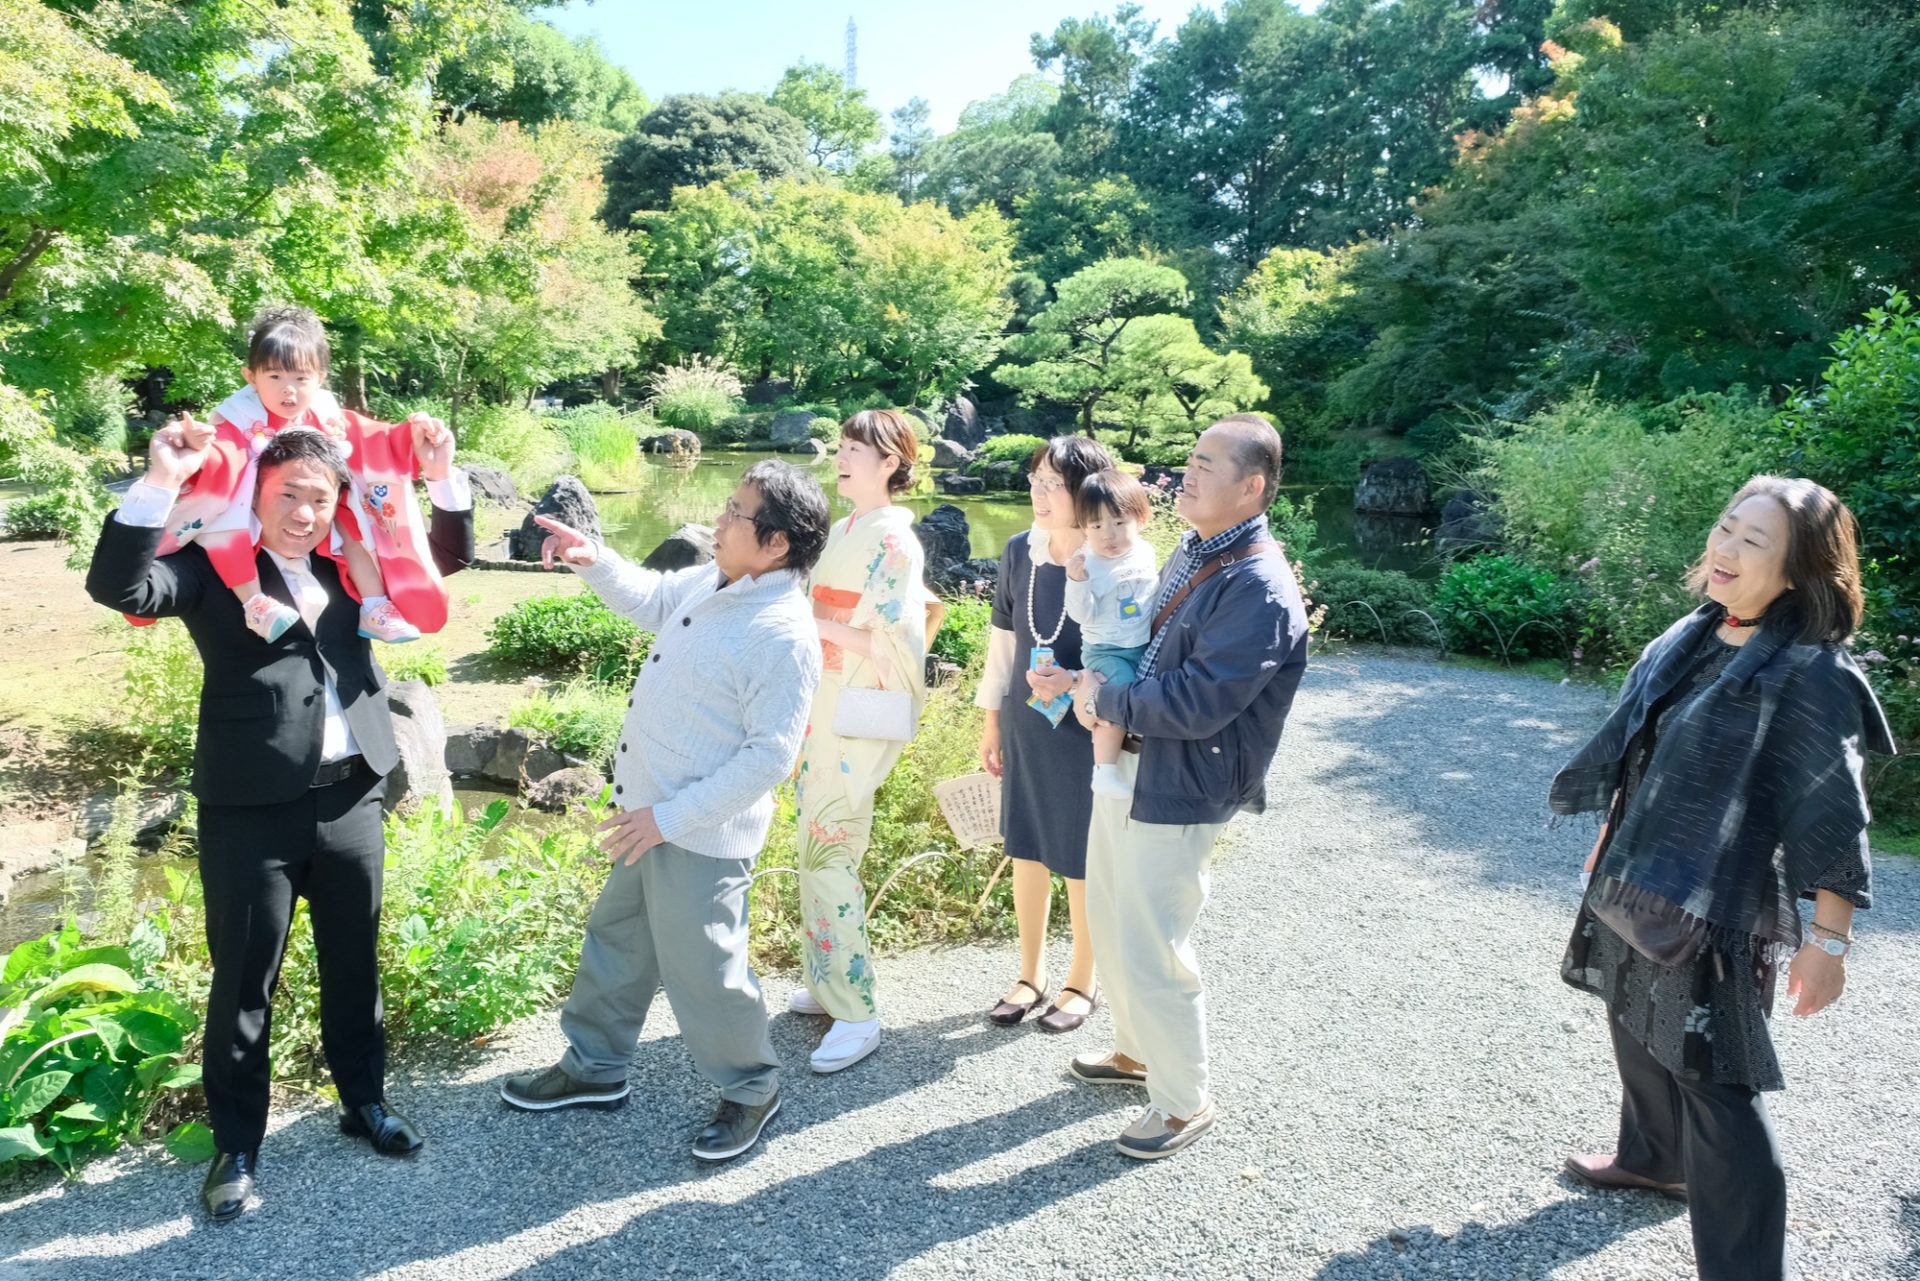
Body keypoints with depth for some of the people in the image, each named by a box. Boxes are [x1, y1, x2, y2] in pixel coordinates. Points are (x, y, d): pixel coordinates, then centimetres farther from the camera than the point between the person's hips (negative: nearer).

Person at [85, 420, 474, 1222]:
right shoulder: (212, 565, -4)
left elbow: (447, 557, 14)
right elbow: (119, 587, -20)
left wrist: (443, 478, -2)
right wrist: (161, 485, -27)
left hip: (350, 797, 4)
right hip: (251, 806, -4)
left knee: (353, 964, 17)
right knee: (244, 980, 7)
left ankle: (364, 1102, 36)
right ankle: (236, 1146, 24)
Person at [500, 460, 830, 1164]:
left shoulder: (784, 634, -25)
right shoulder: (712, 582, 1)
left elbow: (769, 757, -25)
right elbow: (650, 598, 23)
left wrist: (669, 816, -22)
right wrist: (594, 560, 6)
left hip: (701, 836, -9)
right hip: (649, 816, 9)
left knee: (701, 971, 5)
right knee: (616, 942, 23)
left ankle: (751, 1089, 30)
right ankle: (594, 1068, 45)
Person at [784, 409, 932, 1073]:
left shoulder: (894, 540, -14)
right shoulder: (842, 531, 12)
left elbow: (894, 643, -20)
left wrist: (811, 623, -20)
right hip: (821, 711, 9)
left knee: (825, 852, -7)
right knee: (819, 849, 14)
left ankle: (857, 1014, 4)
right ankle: (825, 983, 28)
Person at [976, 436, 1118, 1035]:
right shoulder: (1020, 551, -2)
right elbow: (1002, 639, 7)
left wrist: (1077, 683, -29)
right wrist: (991, 720, 11)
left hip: (1084, 733, -5)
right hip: (1025, 727, 5)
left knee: (1081, 863, 10)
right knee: (1027, 851, 16)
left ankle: (1081, 983, 31)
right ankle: (1031, 975, 35)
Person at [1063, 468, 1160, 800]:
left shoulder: (1146, 553, 2)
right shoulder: (1085, 564, -13)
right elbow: (1082, 615, -16)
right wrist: (1076, 581, -30)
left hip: (1146, 646, 6)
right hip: (1105, 651, -6)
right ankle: (1104, 769, -21)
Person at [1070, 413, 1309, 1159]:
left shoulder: (1260, 589, -21)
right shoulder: (1191, 553, 8)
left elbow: (1198, 701, -27)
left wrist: (1105, 702, -13)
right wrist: (1098, 688, 0)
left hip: (1176, 793, -9)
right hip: (1126, 765, 9)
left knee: (1150, 952, 0)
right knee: (1111, 925, 22)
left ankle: (1184, 1103, 22)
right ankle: (1136, 1051, 44)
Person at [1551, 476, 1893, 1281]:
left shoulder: (1811, 675, -19)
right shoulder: (1690, 638, 2)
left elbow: (1831, 819, -17)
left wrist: (1828, 942, -16)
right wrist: (1614, 843, 20)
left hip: (1717, 908, -8)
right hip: (1636, 882, 8)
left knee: (1716, 1085, -2)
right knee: (1638, 1029, 25)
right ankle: (1653, 1158, 50)